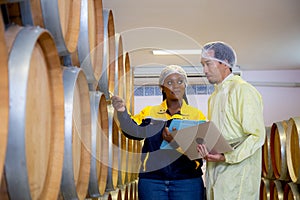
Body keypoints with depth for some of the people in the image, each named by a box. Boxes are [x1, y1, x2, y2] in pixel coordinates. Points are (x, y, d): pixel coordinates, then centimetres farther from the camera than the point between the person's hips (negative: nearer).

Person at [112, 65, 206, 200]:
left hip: (187, 181, -1)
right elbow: (134, 131, -7)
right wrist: (122, 112, -24)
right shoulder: (149, 112, 10)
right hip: (151, 180, 1)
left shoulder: (196, 115, 5)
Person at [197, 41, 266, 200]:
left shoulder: (244, 91, -9)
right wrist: (204, 148, 2)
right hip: (214, 172, 8)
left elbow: (257, 136, -14)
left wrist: (227, 157, -21)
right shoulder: (214, 96, 19)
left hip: (237, 172, -8)